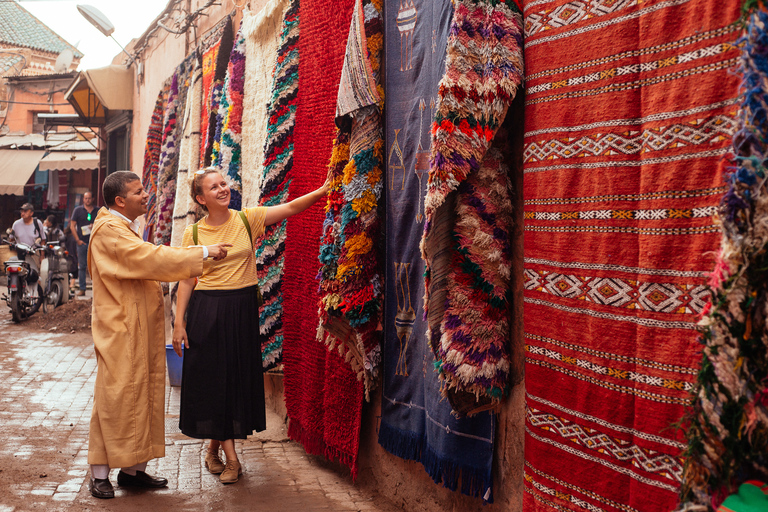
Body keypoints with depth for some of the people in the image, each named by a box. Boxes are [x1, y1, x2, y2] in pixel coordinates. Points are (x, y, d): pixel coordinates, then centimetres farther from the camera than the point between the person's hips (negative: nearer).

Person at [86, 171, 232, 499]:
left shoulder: (124, 229, 18)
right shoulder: (109, 230, -15)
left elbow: (144, 265, 24)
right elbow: (151, 259, -23)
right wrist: (202, 253, -18)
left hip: (141, 330, 10)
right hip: (120, 331, -10)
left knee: (142, 397, 10)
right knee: (115, 399, -4)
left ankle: (133, 468, 17)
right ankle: (100, 475, 5)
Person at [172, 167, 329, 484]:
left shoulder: (246, 219, 0)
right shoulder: (194, 233, -2)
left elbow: (290, 208, -8)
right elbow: (186, 280, -1)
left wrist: (323, 190, -21)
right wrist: (179, 322, -5)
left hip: (242, 310, 2)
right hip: (207, 312, -2)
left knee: (237, 377, 8)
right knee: (213, 378, 1)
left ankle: (214, 448, 26)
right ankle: (230, 457, 12)